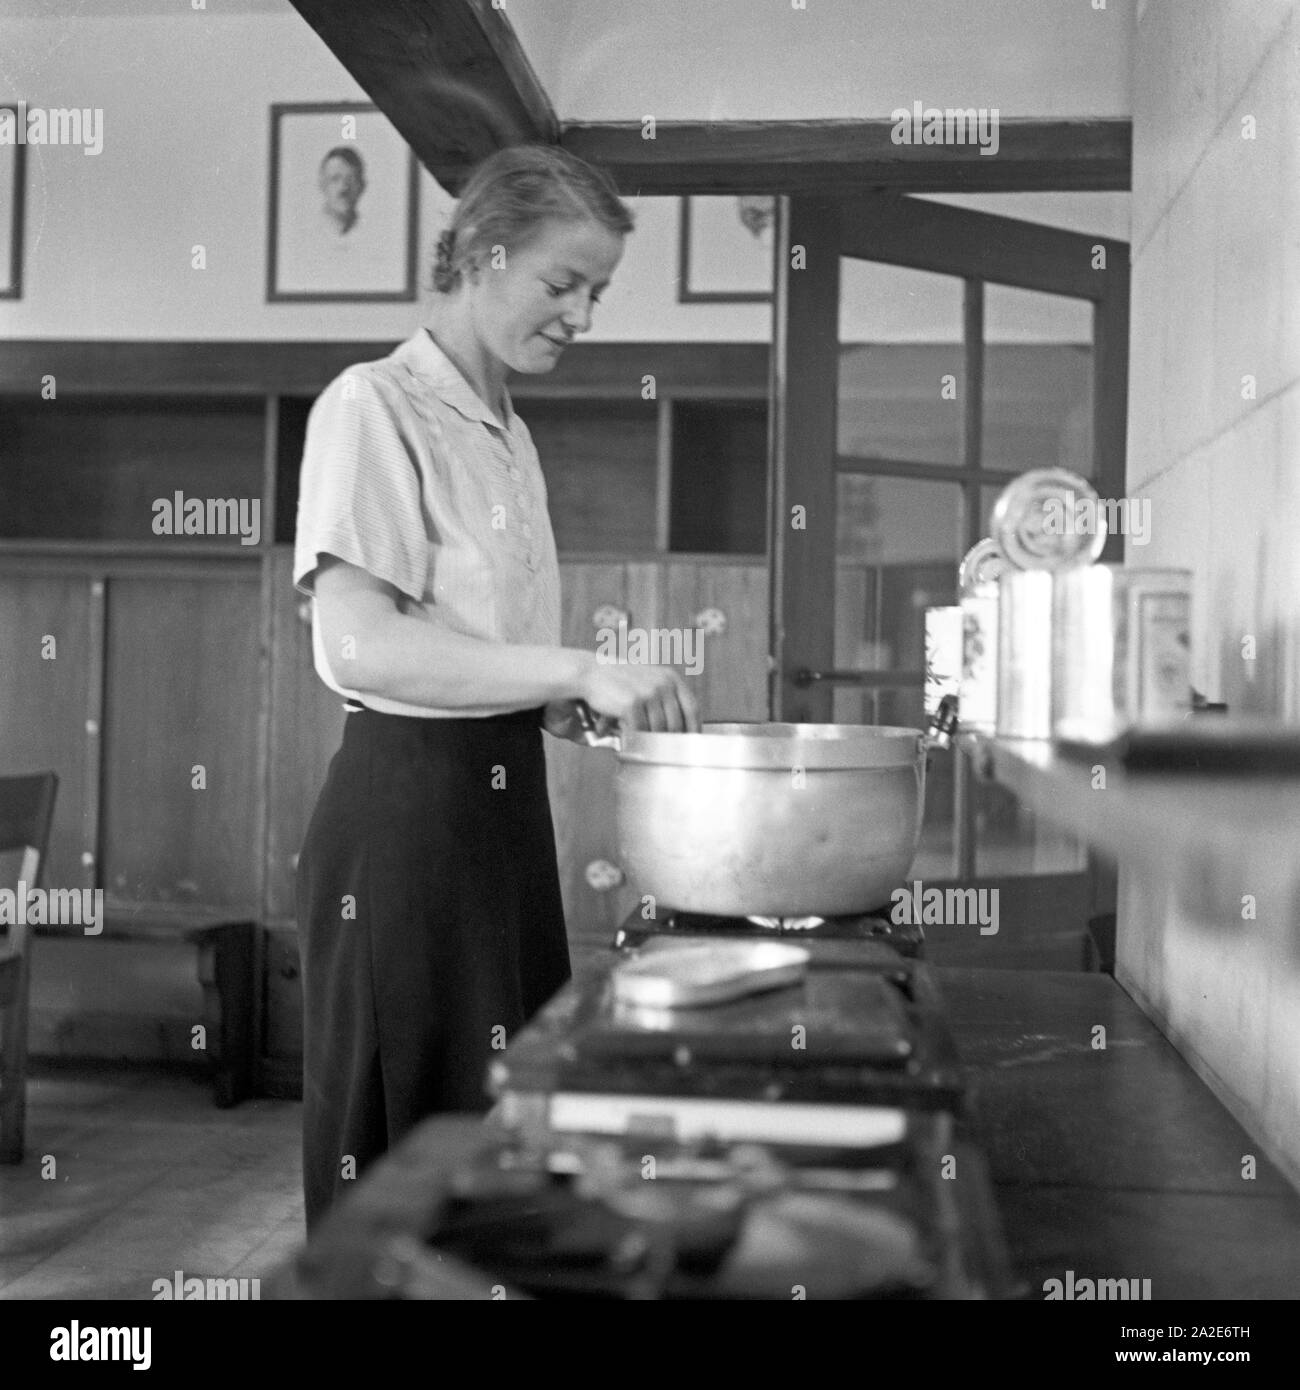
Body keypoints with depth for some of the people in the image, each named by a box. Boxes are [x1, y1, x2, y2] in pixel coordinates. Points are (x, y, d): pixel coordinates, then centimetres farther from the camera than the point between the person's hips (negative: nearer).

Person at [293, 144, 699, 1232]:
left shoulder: (509, 435, 16)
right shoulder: (374, 407, -9)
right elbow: (360, 646, -22)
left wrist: (576, 699, 4)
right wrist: (577, 671, -26)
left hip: (505, 802, 8)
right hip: (405, 807, -8)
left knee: (508, 1106, 14)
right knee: (408, 1120, 2)